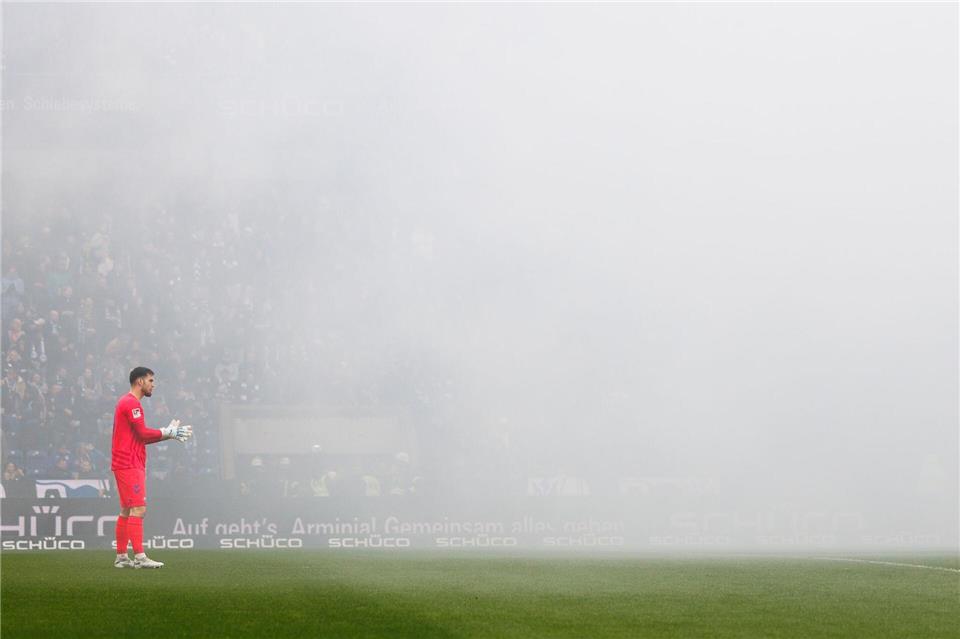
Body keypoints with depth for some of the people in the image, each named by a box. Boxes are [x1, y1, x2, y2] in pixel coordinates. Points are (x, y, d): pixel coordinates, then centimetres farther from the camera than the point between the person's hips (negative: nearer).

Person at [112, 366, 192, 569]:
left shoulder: (128, 402, 21)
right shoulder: (132, 403, -12)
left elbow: (140, 437, 20)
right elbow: (143, 433, -17)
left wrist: (170, 432, 12)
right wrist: (169, 432, -7)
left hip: (127, 465, 11)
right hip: (130, 465, -11)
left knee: (126, 511, 12)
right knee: (138, 509, -13)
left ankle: (121, 556, 14)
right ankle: (139, 557, -17)